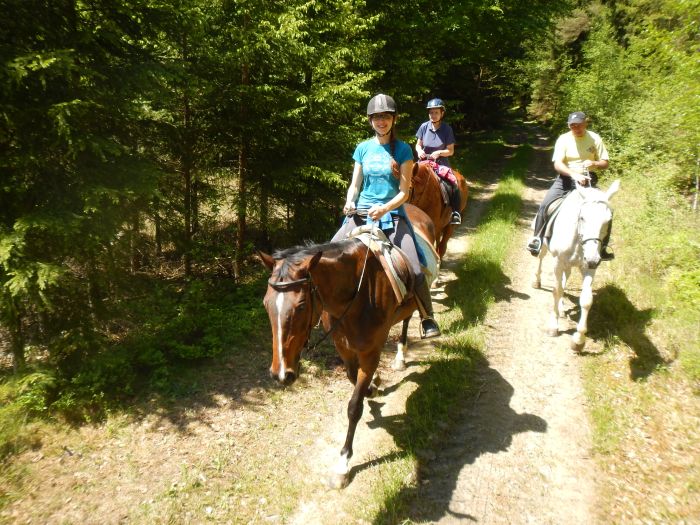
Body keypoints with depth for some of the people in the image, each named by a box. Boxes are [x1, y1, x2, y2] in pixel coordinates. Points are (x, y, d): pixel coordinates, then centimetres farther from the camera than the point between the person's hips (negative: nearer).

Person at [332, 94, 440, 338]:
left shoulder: (403, 150, 1)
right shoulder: (363, 148, 9)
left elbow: (404, 192, -4)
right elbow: (354, 185, 12)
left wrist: (384, 209, -22)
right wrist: (350, 202, -10)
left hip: (392, 214, -2)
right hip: (361, 213, 3)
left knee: (414, 271, -18)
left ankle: (427, 318, 4)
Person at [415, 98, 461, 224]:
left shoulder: (447, 129, -6)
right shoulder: (424, 126, -2)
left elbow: (451, 151, -3)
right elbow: (418, 145, 10)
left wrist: (439, 153, -20)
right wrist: (419, 150, -12)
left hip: (441, 163, -2)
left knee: (453, 185, -21)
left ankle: (455, 213, -8)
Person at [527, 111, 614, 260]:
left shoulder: (595, 138, 1)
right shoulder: (563, 139, -4)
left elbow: (605, 163, 5)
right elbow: (557, 164, -14)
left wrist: (594, 163, -18)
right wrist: (574, 174, -30)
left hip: (588, 180, 1)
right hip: (566, 178, -1)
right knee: (545, 205, -18)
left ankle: (602, 248, 5)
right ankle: (537, 240, -2)